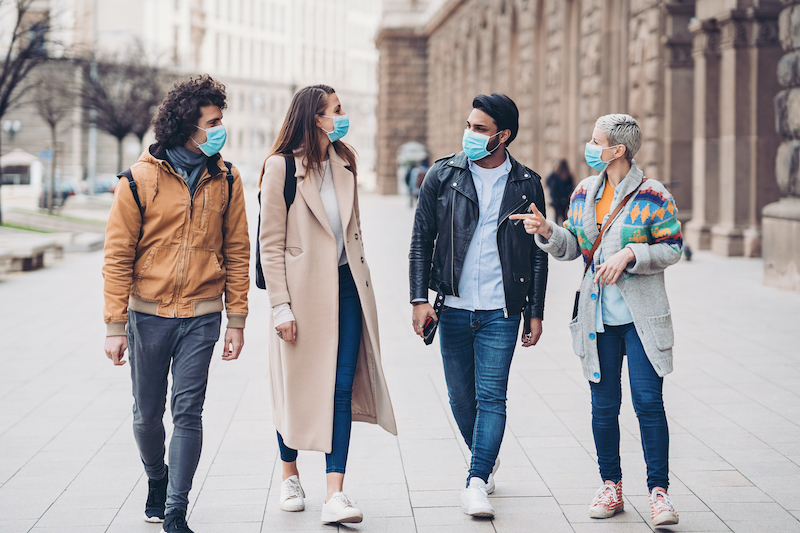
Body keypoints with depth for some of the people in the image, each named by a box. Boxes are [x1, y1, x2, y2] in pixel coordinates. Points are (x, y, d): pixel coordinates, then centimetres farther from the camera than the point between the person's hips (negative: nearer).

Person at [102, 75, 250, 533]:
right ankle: (157, 479, 39)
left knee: (188, 413, -4)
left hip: (201, 317, 1)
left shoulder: (226, 180, 2)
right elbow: (118, 256, -4)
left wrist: (237, 320, 2)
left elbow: (237, 252, 6)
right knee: (148, 414, 11)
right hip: (148, 315, 0)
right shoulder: (140, 179, -6)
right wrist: (115, 325, -7)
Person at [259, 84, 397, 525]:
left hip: (346, 286, 5)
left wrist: (361, 280, 14)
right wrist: (280, 305, -13)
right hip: (303, 289, -4)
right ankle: (290, 475, 30)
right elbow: (271, 242, -8)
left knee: (342, 388, -4)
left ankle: (334, 494, -6)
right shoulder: (282, 166, -7)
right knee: (297, 388, 7)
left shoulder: (344, 164, 12)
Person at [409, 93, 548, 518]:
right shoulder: (443, 175, 1)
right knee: (461, 396, 10)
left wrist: (536, 312, 4)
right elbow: (421, 239, 4)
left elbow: (538, 254, 7)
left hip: (501, 311, -2)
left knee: (491, 397, -7)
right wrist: (419, 298, -4)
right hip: (453, 307, 2)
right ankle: (486, 459, 33)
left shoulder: (527, 185, 2)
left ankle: (477, 483, -6)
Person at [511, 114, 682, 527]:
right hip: (598, 318, 4)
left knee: (648, 402, -8)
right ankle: (610, 486, 21)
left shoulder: (652, 196, -6)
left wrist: (629, 254, -17)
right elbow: (572, 248, 13)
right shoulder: (584, 192, 9)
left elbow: (672, 249, -5)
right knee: (604, 405, 7)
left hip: (641, 318, -4)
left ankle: (659, 491, 1)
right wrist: (547, 231, -5)